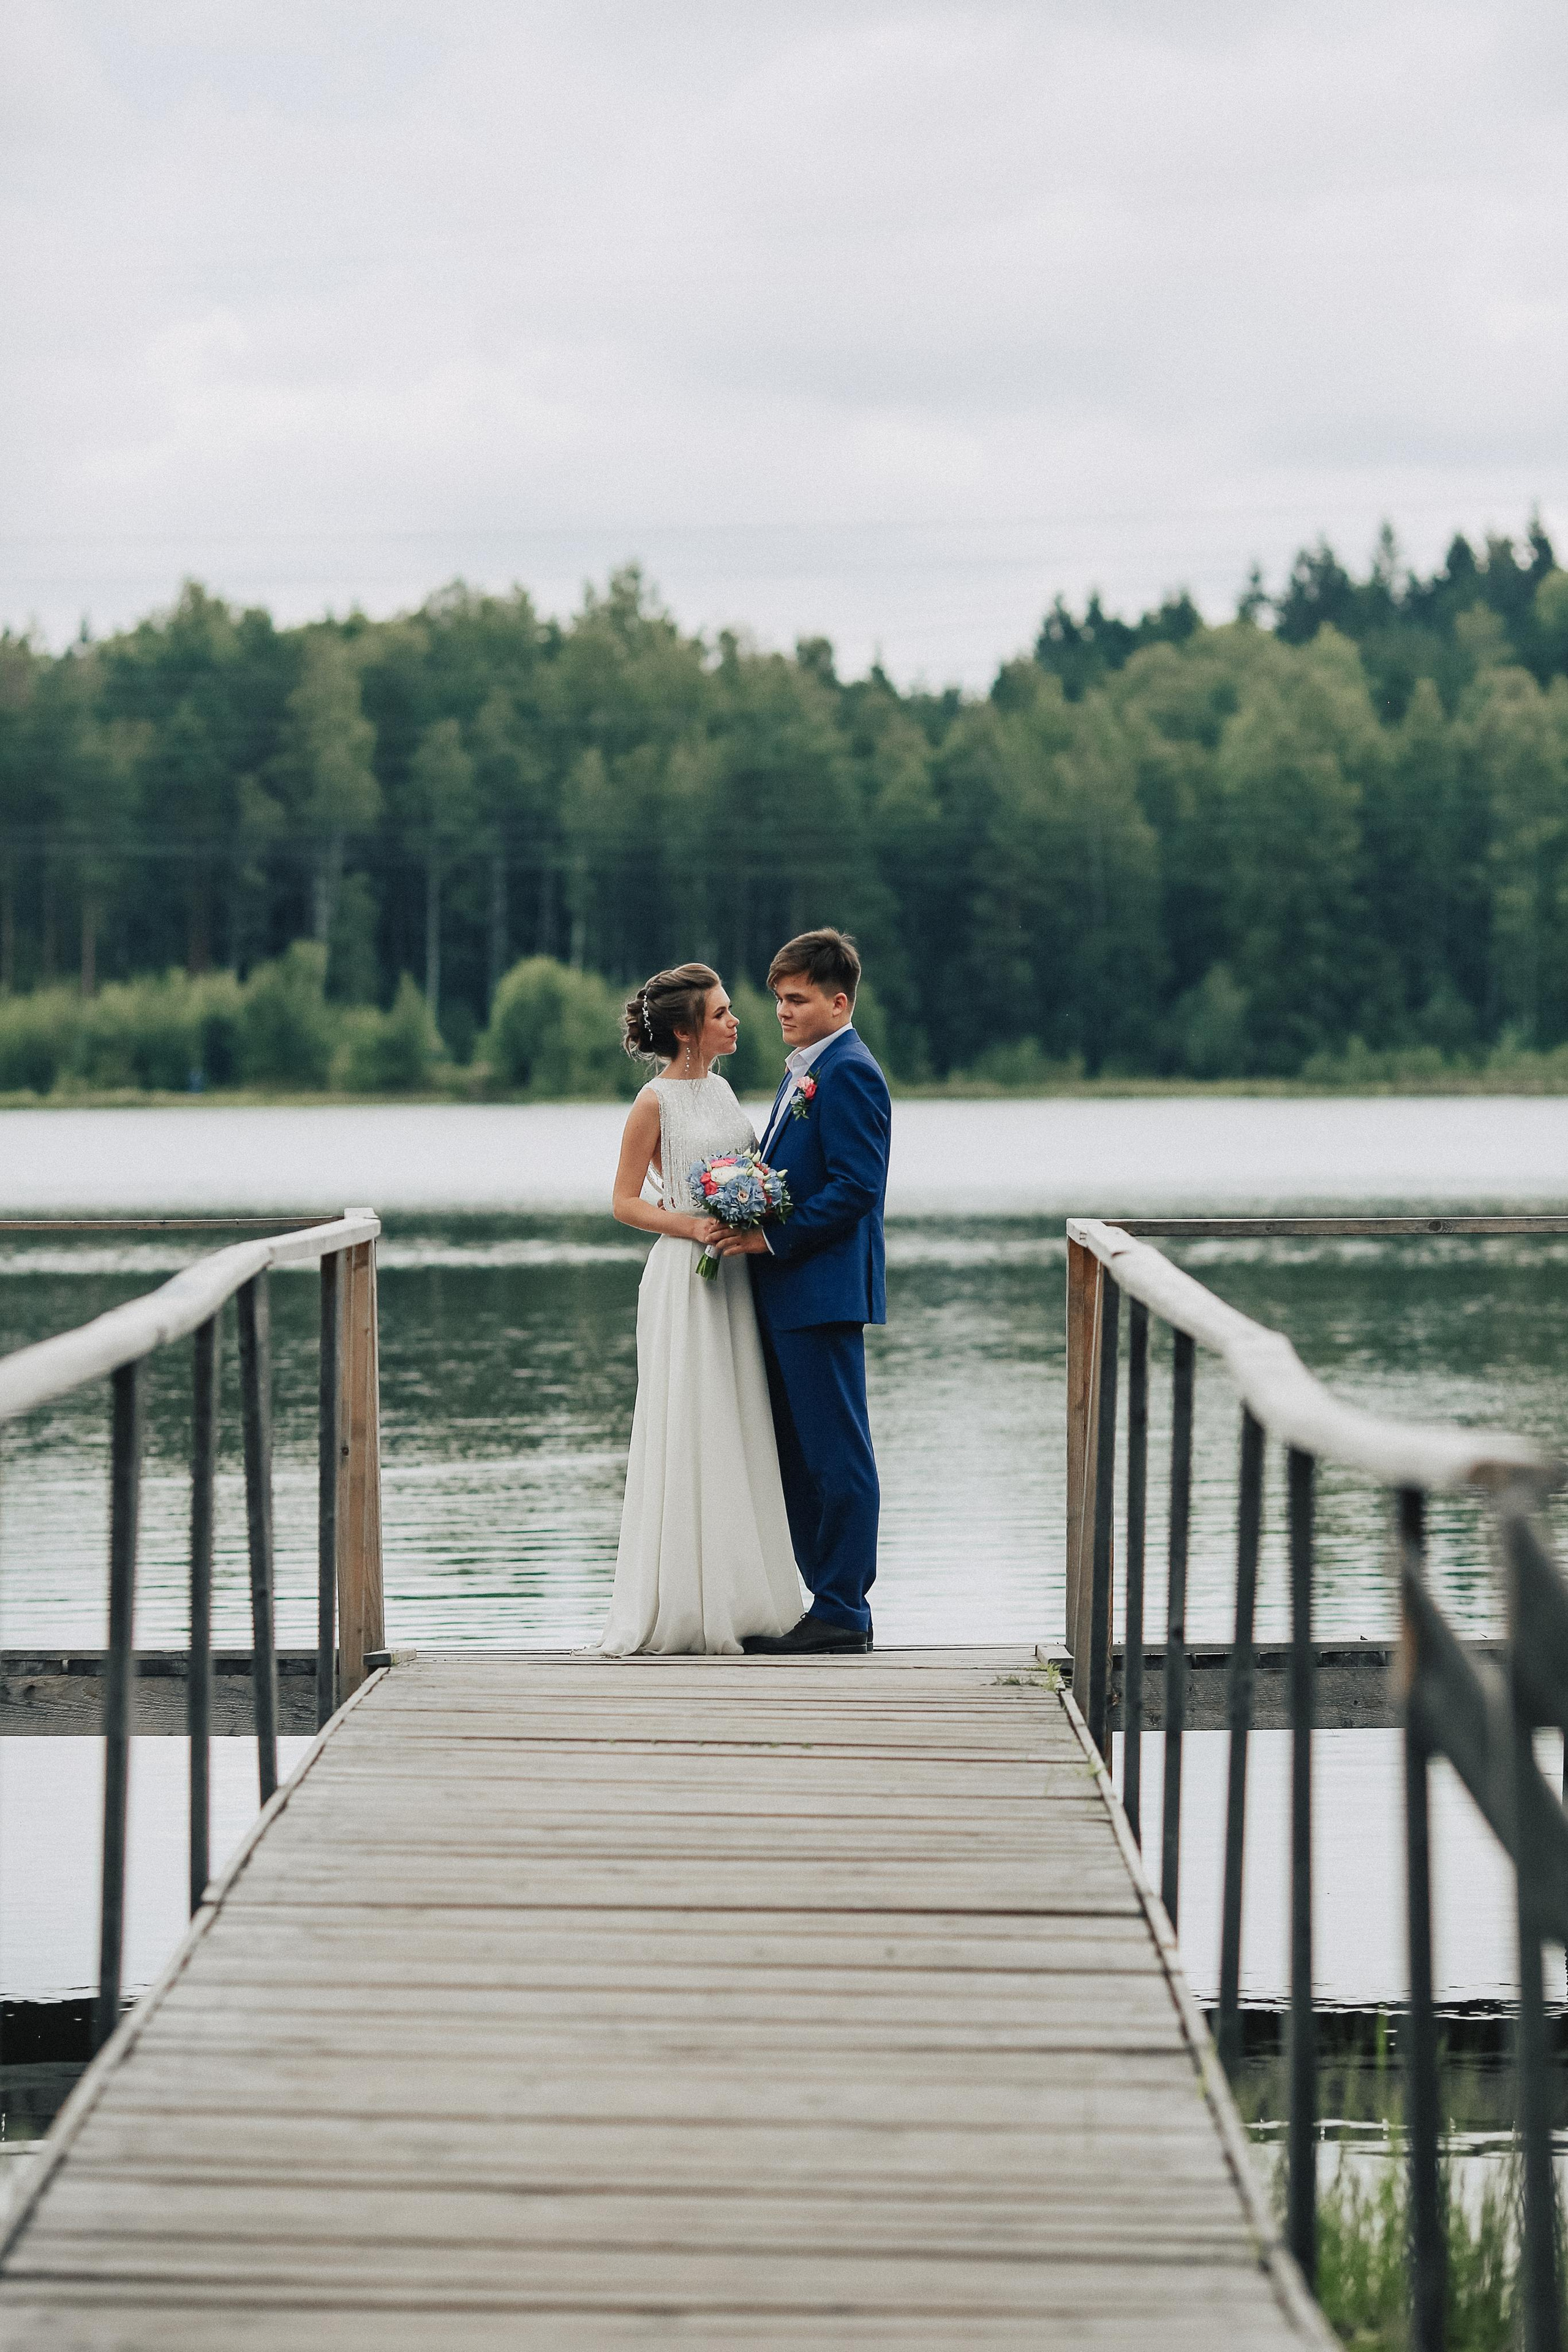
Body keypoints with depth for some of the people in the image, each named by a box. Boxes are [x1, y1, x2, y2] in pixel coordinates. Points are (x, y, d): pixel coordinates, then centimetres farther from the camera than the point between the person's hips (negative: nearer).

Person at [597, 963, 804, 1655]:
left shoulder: (720, 1088, 12)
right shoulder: (657, 1101, -8)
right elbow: (626, 1203, -7)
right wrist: (690, 1227, -20)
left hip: (732, 1278, 7)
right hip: (683, 1279, -7)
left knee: (737, 1434, 8)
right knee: (688, 1435, -5)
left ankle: (734, 1598, 13)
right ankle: (678, 1606, 1)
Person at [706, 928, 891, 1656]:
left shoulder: (848, 1075, -12)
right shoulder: (802, 1073, 19)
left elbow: (856, 1187, -20)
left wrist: (774, 1238, -18)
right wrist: (746, 1218, 8)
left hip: (824, 1293, -11)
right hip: (786, 1295, 11)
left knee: (836, 1455, -5)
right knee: (798, 1455, 12)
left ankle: (843, 1613, -1)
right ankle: (829, 1602, 18)